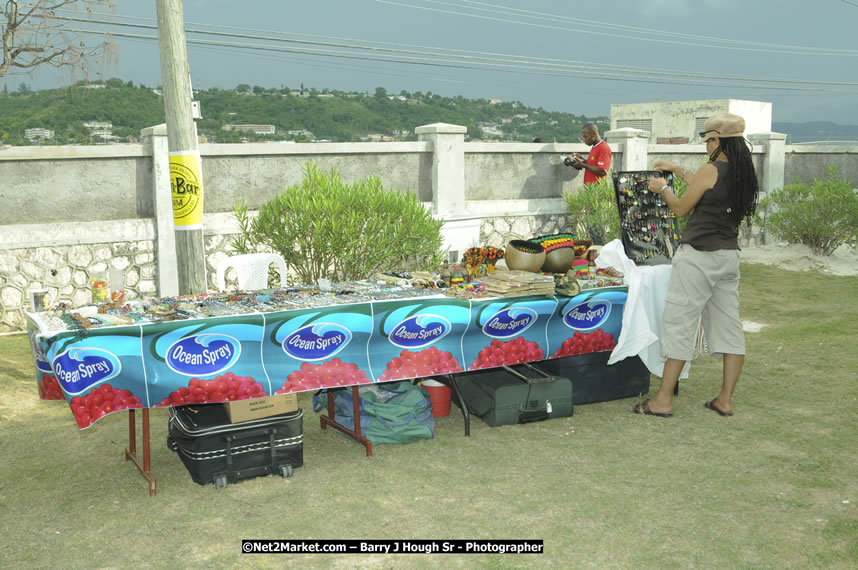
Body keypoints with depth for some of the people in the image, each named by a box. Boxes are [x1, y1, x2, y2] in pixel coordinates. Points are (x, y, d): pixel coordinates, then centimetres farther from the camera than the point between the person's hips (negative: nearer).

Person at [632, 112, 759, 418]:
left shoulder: (711, 170, -14)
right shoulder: (744, 174, 9)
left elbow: (680, 208, -5)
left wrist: (663, 188, 14)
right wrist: (676, 170, 34)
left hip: (699, 255, -8)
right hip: (729, 255, 8)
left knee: (679, 323, -3)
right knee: (729, 325, 10)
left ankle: (663, 400, 0)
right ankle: (725, 400, 15)